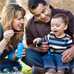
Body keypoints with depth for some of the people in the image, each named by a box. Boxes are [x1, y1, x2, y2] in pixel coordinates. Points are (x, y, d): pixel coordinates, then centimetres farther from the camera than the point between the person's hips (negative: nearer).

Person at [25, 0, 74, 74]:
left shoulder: (66, 15, -8)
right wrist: (39, 48, -16)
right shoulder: (30, 25, -1)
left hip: (64, 55, -2)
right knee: (27, 53, -24)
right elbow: (30, 45, 7)